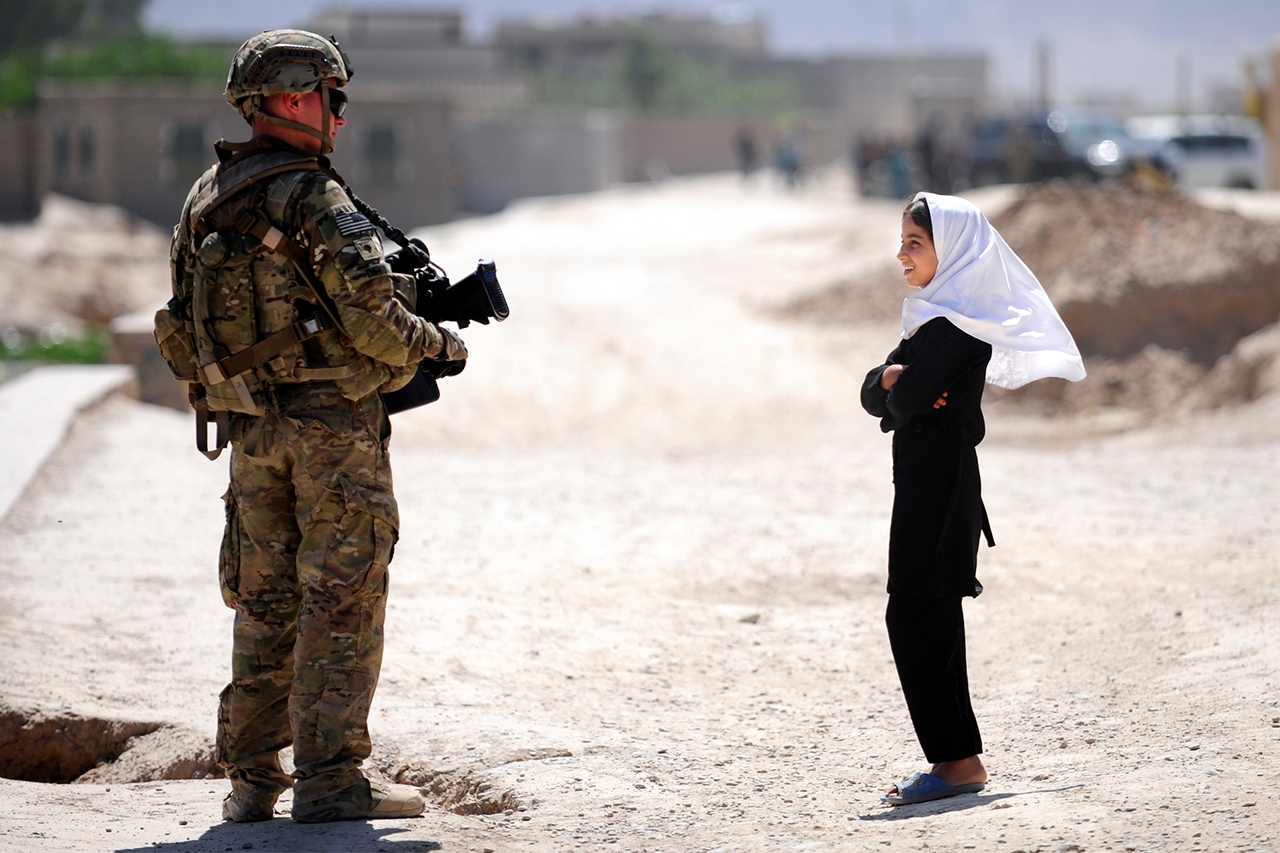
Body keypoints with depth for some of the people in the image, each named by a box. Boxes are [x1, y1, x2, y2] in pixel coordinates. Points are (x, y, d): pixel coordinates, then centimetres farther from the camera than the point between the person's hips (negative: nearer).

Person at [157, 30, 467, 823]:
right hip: (333, 422, -7)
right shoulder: (315, 199, -14)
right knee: (342, 598, -2)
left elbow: (187, 330, 15)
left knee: (265, 601, 13)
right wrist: (436, 342, -2)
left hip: (249, 424, 7)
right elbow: (373, 318, -19)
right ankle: (330, 777, -3)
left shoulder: (205, 201, 10)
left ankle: (252, 777, 14)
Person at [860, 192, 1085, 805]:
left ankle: (959, 761, -7)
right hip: (927, 478, 10)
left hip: (936, 480, -10)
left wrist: (902, 392, 1)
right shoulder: (933, 317, 19)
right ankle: (954, 760, 15)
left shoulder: (954, 322, -13)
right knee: (927, 618, 11)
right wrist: (892, 377, -9)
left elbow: (903, 403, -21)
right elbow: (873, 394, 12)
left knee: (915, 614, -9)